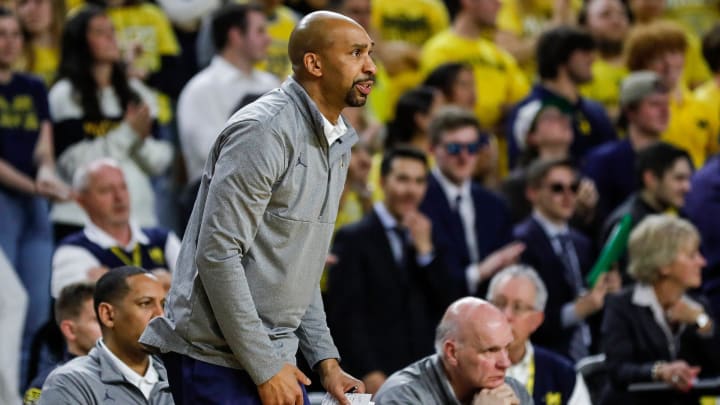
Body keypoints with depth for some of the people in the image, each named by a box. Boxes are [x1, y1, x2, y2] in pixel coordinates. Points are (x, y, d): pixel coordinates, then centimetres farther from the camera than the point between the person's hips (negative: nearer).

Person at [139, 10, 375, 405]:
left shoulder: (336, 145, 14)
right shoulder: (264, 132, -15)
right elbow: (218, 255, -21)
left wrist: (326, 361, 12)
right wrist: (265, 368, -19)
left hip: (273, 358, 9)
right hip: (216, 359, -9)